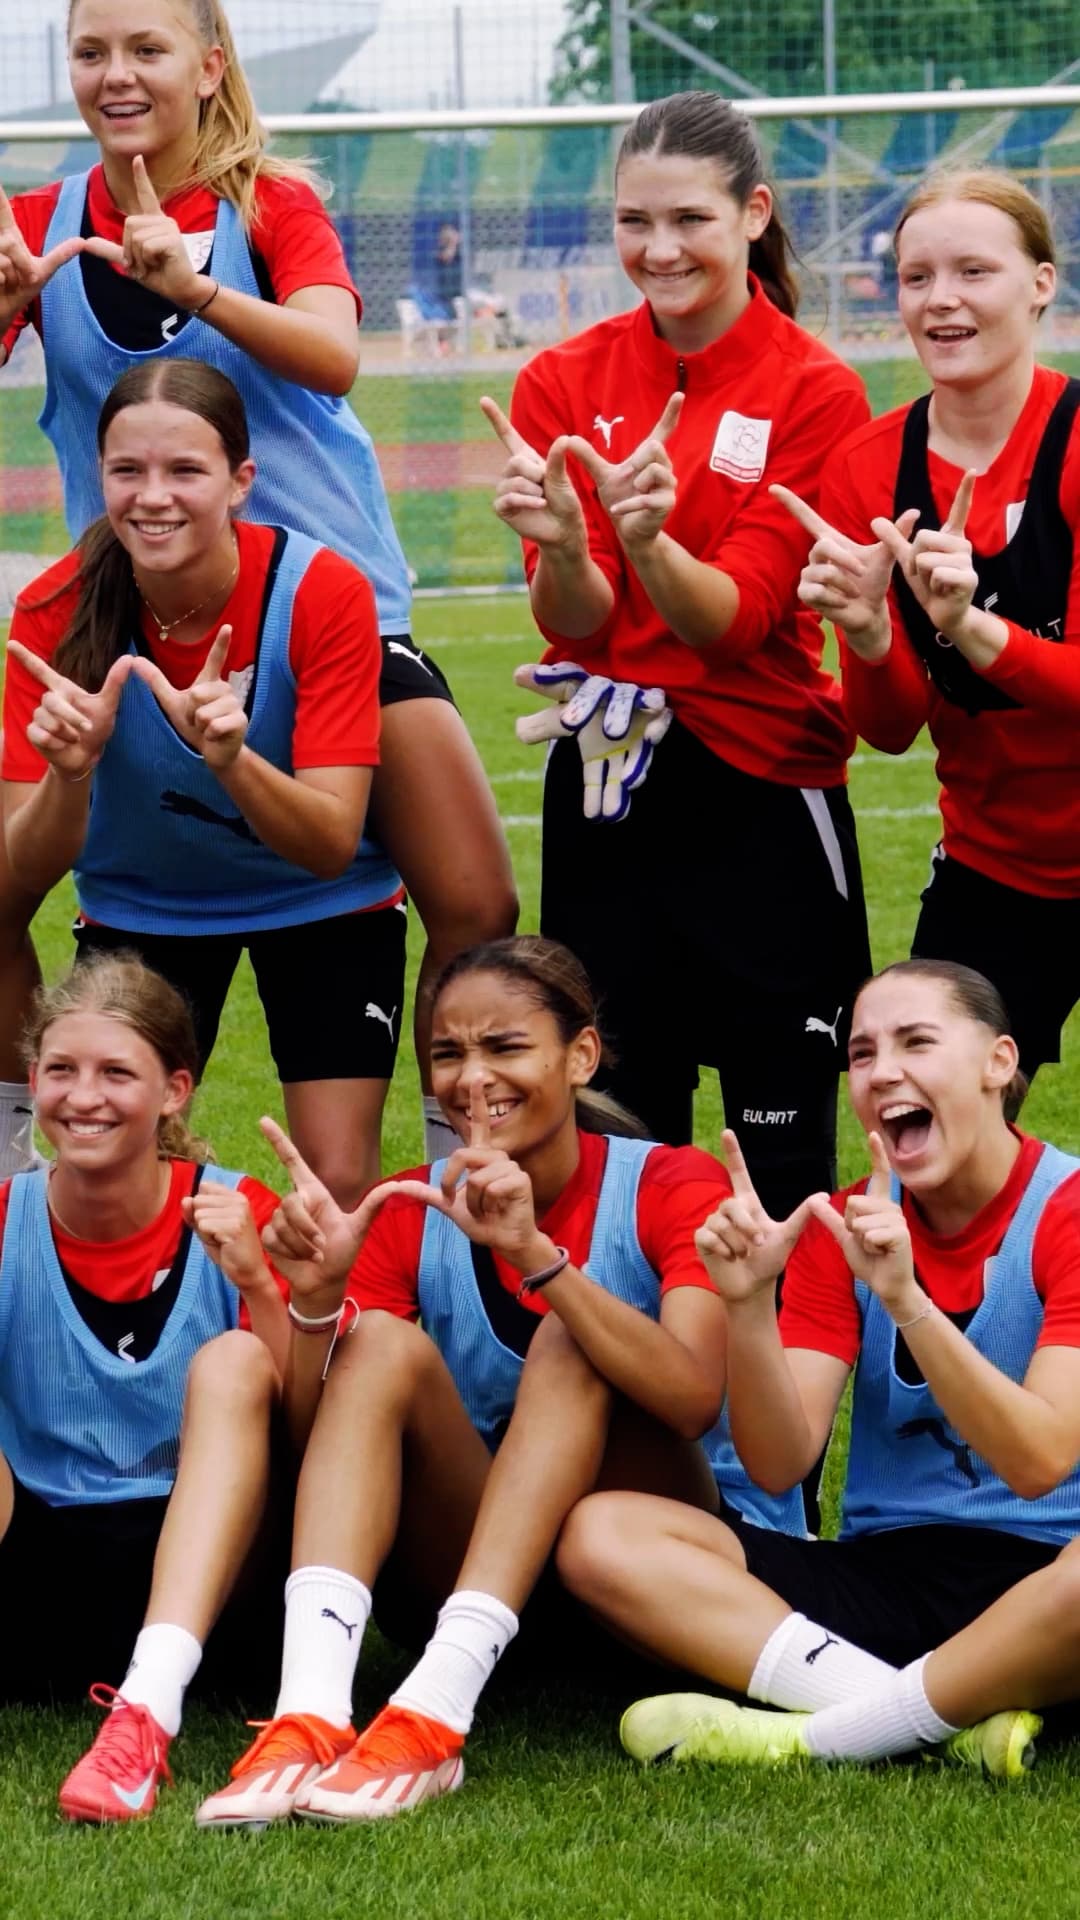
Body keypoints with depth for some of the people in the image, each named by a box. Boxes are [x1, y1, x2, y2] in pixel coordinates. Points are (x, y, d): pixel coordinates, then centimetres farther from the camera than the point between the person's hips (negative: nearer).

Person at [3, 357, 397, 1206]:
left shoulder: (322, 591, -26)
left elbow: (333, 844, -29)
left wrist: (230, 758, -47)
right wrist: (69, 772, -44)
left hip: (322, 907, -1)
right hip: (138, 907, 1)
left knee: (341, 1185, -10)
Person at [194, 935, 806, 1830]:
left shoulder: (672, 1187, -7)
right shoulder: (410, 1214, 3)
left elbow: (693, 1398, -27)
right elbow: (316, 1434, -7)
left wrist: (535, 1254, -37)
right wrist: (317, 1301, -25)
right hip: (466, 1557, 3)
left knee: (567, 1343, -26)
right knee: (384, 1343, -20)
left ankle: (434, 1716, -43)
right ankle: (309, 1713, -42)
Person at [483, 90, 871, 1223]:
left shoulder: (814, 391, -6)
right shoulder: (565, 382, 3)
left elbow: (735, 619, -12)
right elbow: (576, 624, -4)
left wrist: (650, 541, -32)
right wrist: (563, 546, -26)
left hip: (759, 789, -3)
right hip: (603, 790, 3)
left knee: (785, 1168, 0)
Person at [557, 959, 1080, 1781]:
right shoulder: (841, 1226, 9)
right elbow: (779, 1463, -1)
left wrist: (906, 1301, -28)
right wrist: (748, 1305, -17)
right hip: (881, 1570, 5)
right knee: (600, 1536, -16)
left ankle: (813, 1733, -25)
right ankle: (961, 1714, -26)